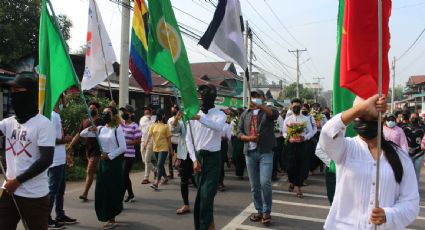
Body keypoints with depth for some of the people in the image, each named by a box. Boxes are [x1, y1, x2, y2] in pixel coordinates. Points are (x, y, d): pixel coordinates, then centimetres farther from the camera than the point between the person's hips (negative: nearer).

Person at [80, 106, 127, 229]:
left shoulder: (117, 128, -9)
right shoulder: (100, 129, 8)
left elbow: (123, 147, -14)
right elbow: (82, 134, 11)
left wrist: (109, 155, -14)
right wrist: (90, 129, -8)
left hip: (114, 161, -6)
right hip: (103, 161, 6)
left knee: (113, 190, 0)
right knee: (101, 190, 9)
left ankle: (112, 219, 12)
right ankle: (107, 216, 26)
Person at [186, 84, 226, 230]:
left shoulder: (219, 114, -4)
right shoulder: (194, 114, 5)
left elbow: (218, 126, -29)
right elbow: (189, 138, 3)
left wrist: (200, 118, -42)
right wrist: (194, 159, -5)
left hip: (212, 158, -4)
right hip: (198, 157, 4)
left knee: (206, 195, -9)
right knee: (201, 194, 11)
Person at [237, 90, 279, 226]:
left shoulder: (268, 111, 4)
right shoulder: (245, 114, 14)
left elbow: (275, 114, -20)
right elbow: (239, 132, 11)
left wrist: (258, 106, -34)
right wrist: (248, 138, -10)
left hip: (265, 152, -4)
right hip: (250, 153, 4)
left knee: (265, 183, -13)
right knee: (254, 185, 9)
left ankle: (266, 212, 4)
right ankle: (259, 211, 23)